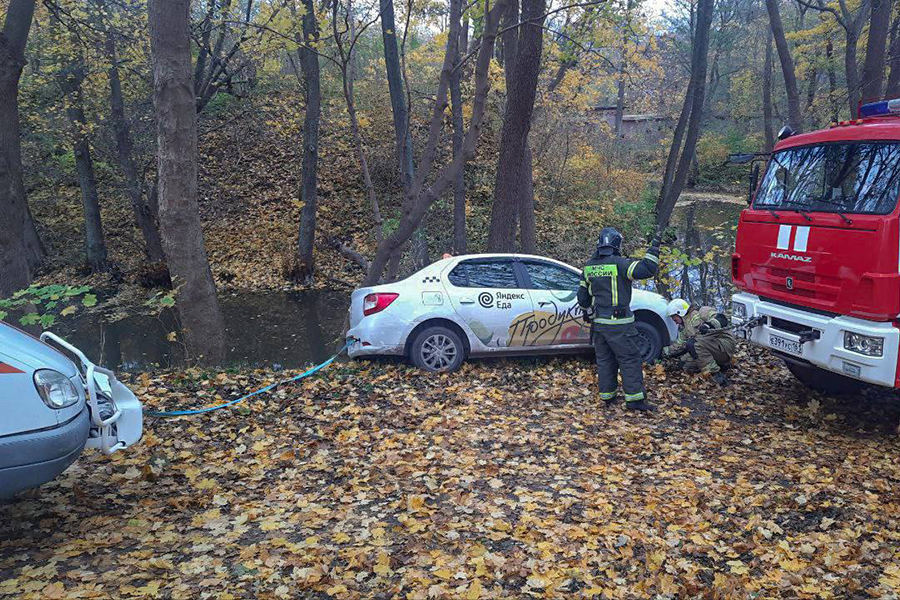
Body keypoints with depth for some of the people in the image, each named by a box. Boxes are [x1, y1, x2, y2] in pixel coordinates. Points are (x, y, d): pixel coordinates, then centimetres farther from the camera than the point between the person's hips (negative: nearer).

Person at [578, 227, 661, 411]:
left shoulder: (589, 266, 8)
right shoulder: (619, 263, -14)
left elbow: (583, 297, 13)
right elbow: (646, 270, -22)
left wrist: (591, 312, 28)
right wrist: (653, 248, -10)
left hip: (598, 322, 7)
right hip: (618, 323, -7)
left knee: (604, 359, 14)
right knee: (630, 359, -1)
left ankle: (607, 395, 20)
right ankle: (634, 399, 0)